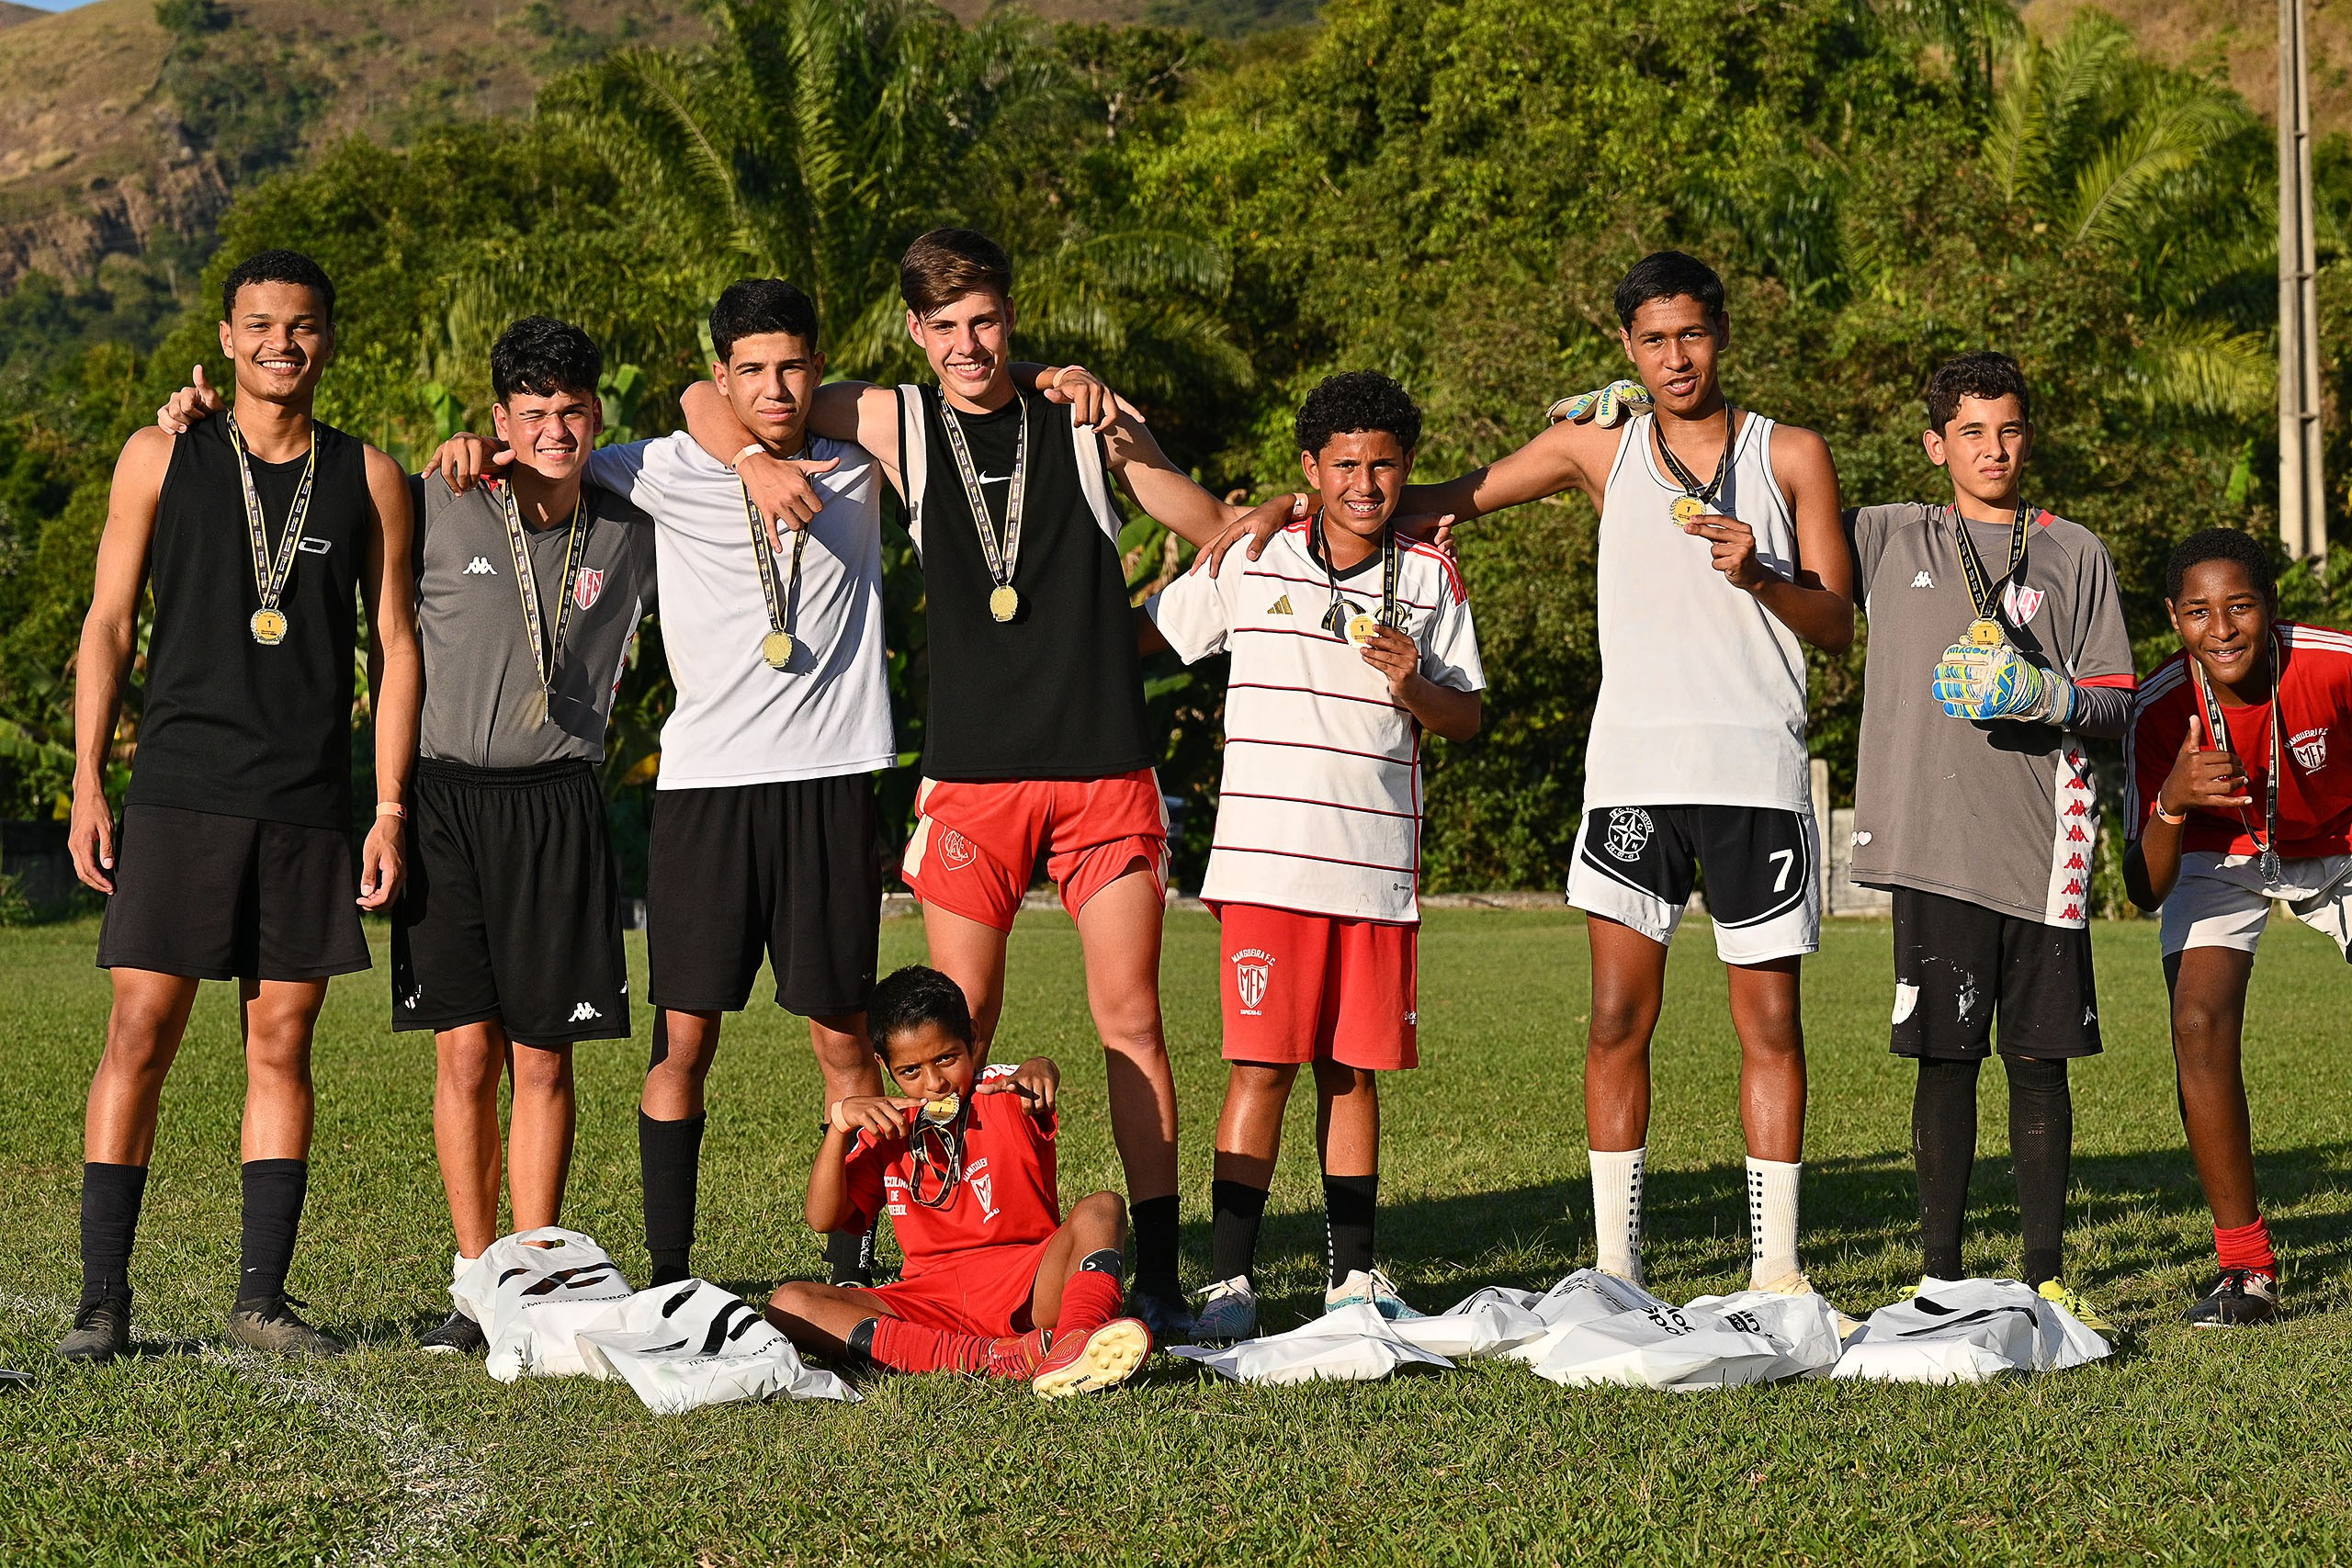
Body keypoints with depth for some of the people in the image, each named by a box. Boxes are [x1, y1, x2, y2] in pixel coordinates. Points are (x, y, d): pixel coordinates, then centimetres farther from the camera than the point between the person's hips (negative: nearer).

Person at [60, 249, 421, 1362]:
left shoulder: (369, 478, 10)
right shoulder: (162, 459, 7)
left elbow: (393, 646, 10)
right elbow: (108, 625, 7)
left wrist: (390, 809, 3)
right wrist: (88, 782, -1)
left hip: (309, 808, 1)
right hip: (179, 794, -1)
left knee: (282, 1045, 3)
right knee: (140, 1033, -5)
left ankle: (260, 1296, 9)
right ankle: (102, 1298, -1)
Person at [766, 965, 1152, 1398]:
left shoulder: (999, 1094, 4)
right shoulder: (886, 1129, 15)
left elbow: (1039, 1084, -21)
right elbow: (823, 1218, 4)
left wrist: (1039, 1070, -46)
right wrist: (839, 1123, -8)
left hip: (1026, 1292, -3)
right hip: (931, 1304, 3)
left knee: (1100, 1208, -27)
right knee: (787, 1303, -20)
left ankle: (1072, 1346, -58)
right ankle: (987, 1357, -37)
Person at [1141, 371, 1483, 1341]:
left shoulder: (1430, 579, 8)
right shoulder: (1249, 563, 5)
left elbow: (1467, 720, 10)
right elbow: (1142, 637, 14)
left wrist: (1413, 687, -9)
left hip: (1379, 866, 2)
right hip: (1269, 858, -2)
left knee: (1354, 1070, 7)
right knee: (1262, 1066, -6)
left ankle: (1353, 1269, 17)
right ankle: (1230, 1278, -3)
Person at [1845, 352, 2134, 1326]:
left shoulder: (2077, 555, 12)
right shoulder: (1888, 540, 12)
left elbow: (2115, 704, 10)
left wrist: (2049, 697, -12)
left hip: (2043, 844, 1)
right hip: (1935, 839, -1)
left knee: (2040, 1059, 3)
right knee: (1945, 1056, -2)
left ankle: (2044, 1272, 9)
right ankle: (1941, 1273, 5)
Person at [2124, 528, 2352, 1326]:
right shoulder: (2161, 709, -28)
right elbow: (2145, 893, -28)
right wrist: (2172, 801, -44)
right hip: (2220, 855, 0)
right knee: (2199, 1025, -18)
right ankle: (2246, 1267, -8)